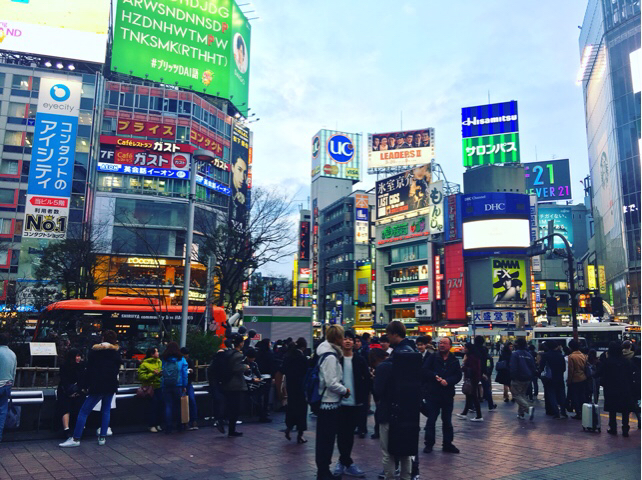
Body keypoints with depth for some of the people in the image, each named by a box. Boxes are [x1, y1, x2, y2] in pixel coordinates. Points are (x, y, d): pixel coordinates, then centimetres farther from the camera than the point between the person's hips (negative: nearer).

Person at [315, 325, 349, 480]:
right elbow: (332, 383, -22)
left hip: (328, 402, 10)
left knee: (326, 438, 16)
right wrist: (345, 391, -9)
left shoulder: (331, 353, 11)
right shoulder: (330, 357, -20)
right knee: (326, 439, 0)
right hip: (329, 403, -10)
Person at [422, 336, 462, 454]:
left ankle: (447, 444, 23)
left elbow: (458, 375, -2)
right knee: (431, 420, 4)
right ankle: (429, 443, 14)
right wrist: (436, 377, -18)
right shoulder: (432, 357, 0)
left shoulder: (454, 360, 5)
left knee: (447, 421, 12)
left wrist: (447, 381, -18)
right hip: (432, 393, -2)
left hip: (448, 394, 2)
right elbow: (424, 370, -8)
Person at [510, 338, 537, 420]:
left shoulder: (515, 354, -12)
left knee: (517, 395, -1)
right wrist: (531, 378, 16)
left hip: (518, 379, -7)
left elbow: (513, 368, -17)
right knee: (523, 394, 19)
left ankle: (529, 407, -22)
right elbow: (533, 368, 8)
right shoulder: (529, 355, 7)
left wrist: (512, 378, -8)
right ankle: (521, 413, 20)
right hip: (527, 379, 7)